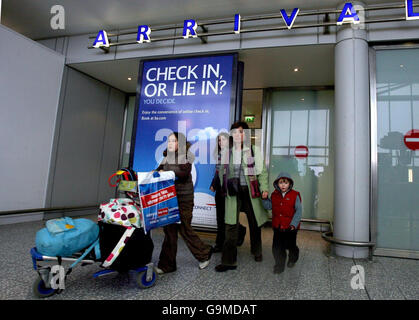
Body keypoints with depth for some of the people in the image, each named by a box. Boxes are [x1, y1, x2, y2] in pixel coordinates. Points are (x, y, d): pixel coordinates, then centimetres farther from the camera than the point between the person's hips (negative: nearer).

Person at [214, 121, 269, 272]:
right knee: (231, 225, -4)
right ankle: (229, 261, 4)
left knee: (255, 223, 13)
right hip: (233, 193, 1)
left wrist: (264, 188, -12)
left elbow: (262, 171, -1)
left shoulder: (254, 151, 0)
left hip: (250, 191, -1)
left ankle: (257, 252, 38)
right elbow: (222, 172, 14)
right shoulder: (227, 152, 7)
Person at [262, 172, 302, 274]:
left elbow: (298, 211, -9)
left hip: (290, 227, -3)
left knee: (290, 246, 12)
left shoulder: (295, 195, -7)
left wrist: (293, 224, -16)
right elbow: (269, 206, 8)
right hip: (277, 227, 3)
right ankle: (279, 265, 17)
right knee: (277, 247, 1)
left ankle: (292, 259, 43)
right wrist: (265, 198, -8)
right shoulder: (274, 195, 4)